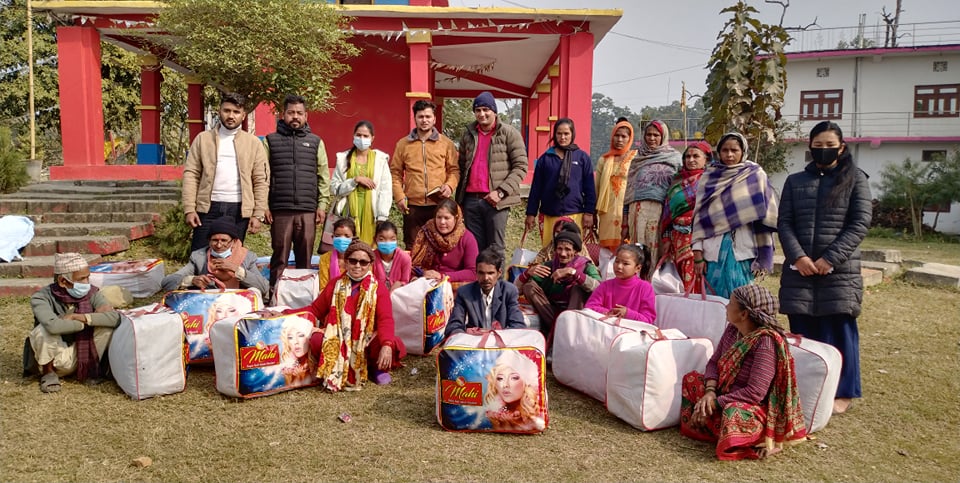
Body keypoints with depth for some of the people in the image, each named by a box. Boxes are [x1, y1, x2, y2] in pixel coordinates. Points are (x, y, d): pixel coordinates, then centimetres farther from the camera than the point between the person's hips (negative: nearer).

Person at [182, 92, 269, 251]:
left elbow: (261, 181, 3)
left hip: (239, 209, 0)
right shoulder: (203, 138, 8)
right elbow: (191, 174, 4)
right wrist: (189, 208, -6)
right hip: (208, 207, 0)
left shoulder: (254, 143, 7)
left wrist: (258, 214, -4)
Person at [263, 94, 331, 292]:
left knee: (305, 256, 4)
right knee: (280, 256, 2)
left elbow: (323, 176, 10)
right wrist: (264, 205, -2)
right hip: (280, 210, -1)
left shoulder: (316, 142, 13)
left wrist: (322, 205, 2)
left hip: (308, 210, 1)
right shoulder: (270, 141, 9)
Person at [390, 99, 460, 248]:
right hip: (413, 206, 1)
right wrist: (399, 196, -3)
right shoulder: (403, 144, 7)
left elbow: (454, 169, 7)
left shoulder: (446, 143, 6)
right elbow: (396, 173, 7)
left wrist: (450, 185, -12)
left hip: (440, 204, 0)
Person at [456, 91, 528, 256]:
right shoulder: (468, 134, 14)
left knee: (496, 248, 0)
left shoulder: (509, 133, -1)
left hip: (496, 200, -4)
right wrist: (459, 197, 11)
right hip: (470, 199, 4)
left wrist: (501, 192, -14)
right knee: (474, 247, 9)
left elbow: (520, 166, -5)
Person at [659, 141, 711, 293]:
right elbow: (668, 211, 15)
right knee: (681, 279, 7)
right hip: (679, 238, 4)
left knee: (696, 280, -6)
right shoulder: (678, 181, 14)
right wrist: (666, 240, 10)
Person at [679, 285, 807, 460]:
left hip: (755, 407, -8)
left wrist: (716, 402, -22)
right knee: (690, 380, 7)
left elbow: (754, 393, -28)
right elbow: (714, 362, 5)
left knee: (733, 415, -39)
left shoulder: (766, 342, -26)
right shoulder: (732, 329, -1)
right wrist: (710, 391, -14)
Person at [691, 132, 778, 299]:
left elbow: (762, 215, 1)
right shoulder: (708, 177, 8)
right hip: (714, 249, 2)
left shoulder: (755, 176, 4)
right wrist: (698, 253, 0)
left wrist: (761, 258, -3)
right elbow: (699, 216, 6)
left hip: (743, 249, -1)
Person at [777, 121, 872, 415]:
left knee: (837, 331, 1)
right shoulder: (795, 181, 13)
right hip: (799, 269, 3)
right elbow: (784, 223, 6)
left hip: (840, 270, -2)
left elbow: (860, 223, -4)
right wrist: (798, 257, -10)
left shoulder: (855, 179, 6)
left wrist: (829, 259, -13)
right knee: (802, 331, 6)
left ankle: (841, 393, 13)